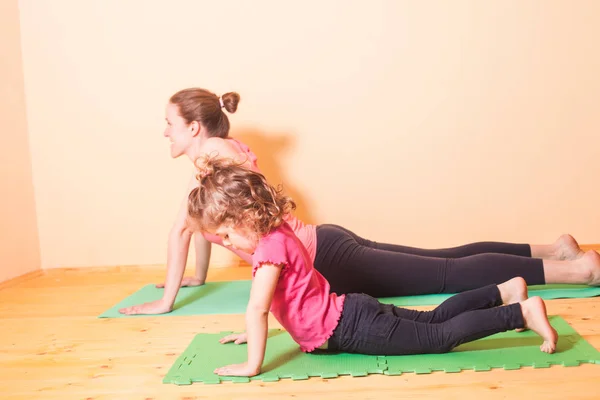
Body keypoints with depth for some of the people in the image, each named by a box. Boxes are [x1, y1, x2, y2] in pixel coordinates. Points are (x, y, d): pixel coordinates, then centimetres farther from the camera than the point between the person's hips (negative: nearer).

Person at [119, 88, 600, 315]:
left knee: (452, 275, -8)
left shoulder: (213, 155, -13)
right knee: (445, 261, 13)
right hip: (322, 247, 8)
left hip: (325, 260, -8)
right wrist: (198, 277, 31)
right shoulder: (224, 150, 15)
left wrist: (166, 301, -11)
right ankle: (551, 247, 20)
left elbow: (181, 229, -19)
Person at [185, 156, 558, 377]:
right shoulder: (275, 231, 7)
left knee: (442, 336, -4)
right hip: (352, 312, 9)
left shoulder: (271, 246, -23)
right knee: (434, 319, 20)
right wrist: (254, 333, 23)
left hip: (353, 329, -9)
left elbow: (257, 309, -29)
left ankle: (522, 312, -3)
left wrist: (253, 365, -21)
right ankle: (505, 291, 25)